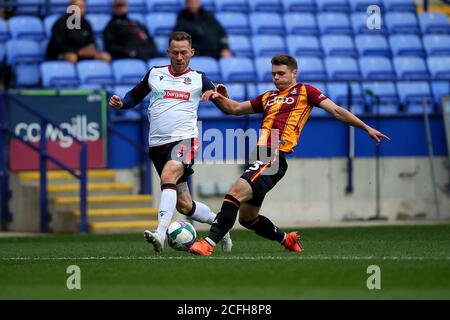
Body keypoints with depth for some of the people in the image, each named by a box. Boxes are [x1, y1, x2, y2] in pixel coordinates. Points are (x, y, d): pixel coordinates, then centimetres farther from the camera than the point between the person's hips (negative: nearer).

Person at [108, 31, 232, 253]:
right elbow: (135, 95, 24)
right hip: (157, 144, 4)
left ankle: (160, 233, -43)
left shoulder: (198, 79, 6)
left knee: (168, 177, -32)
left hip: (184, 139, -4)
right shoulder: (154, 74, 13)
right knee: (183, 204, 6)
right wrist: (121, 103, 2)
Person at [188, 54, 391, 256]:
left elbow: (336, 111, 8)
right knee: (247, 218, 12)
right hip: (261, 157, 8)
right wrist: (218, 97, 11)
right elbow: (235, 108, 32)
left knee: (237, 192, -26)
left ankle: (209, 243, -30)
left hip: (275, 157, -8)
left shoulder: (304, 91, 10)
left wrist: (366, 128, 5)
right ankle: (286, 240, 33)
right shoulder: (268, 97, 27)